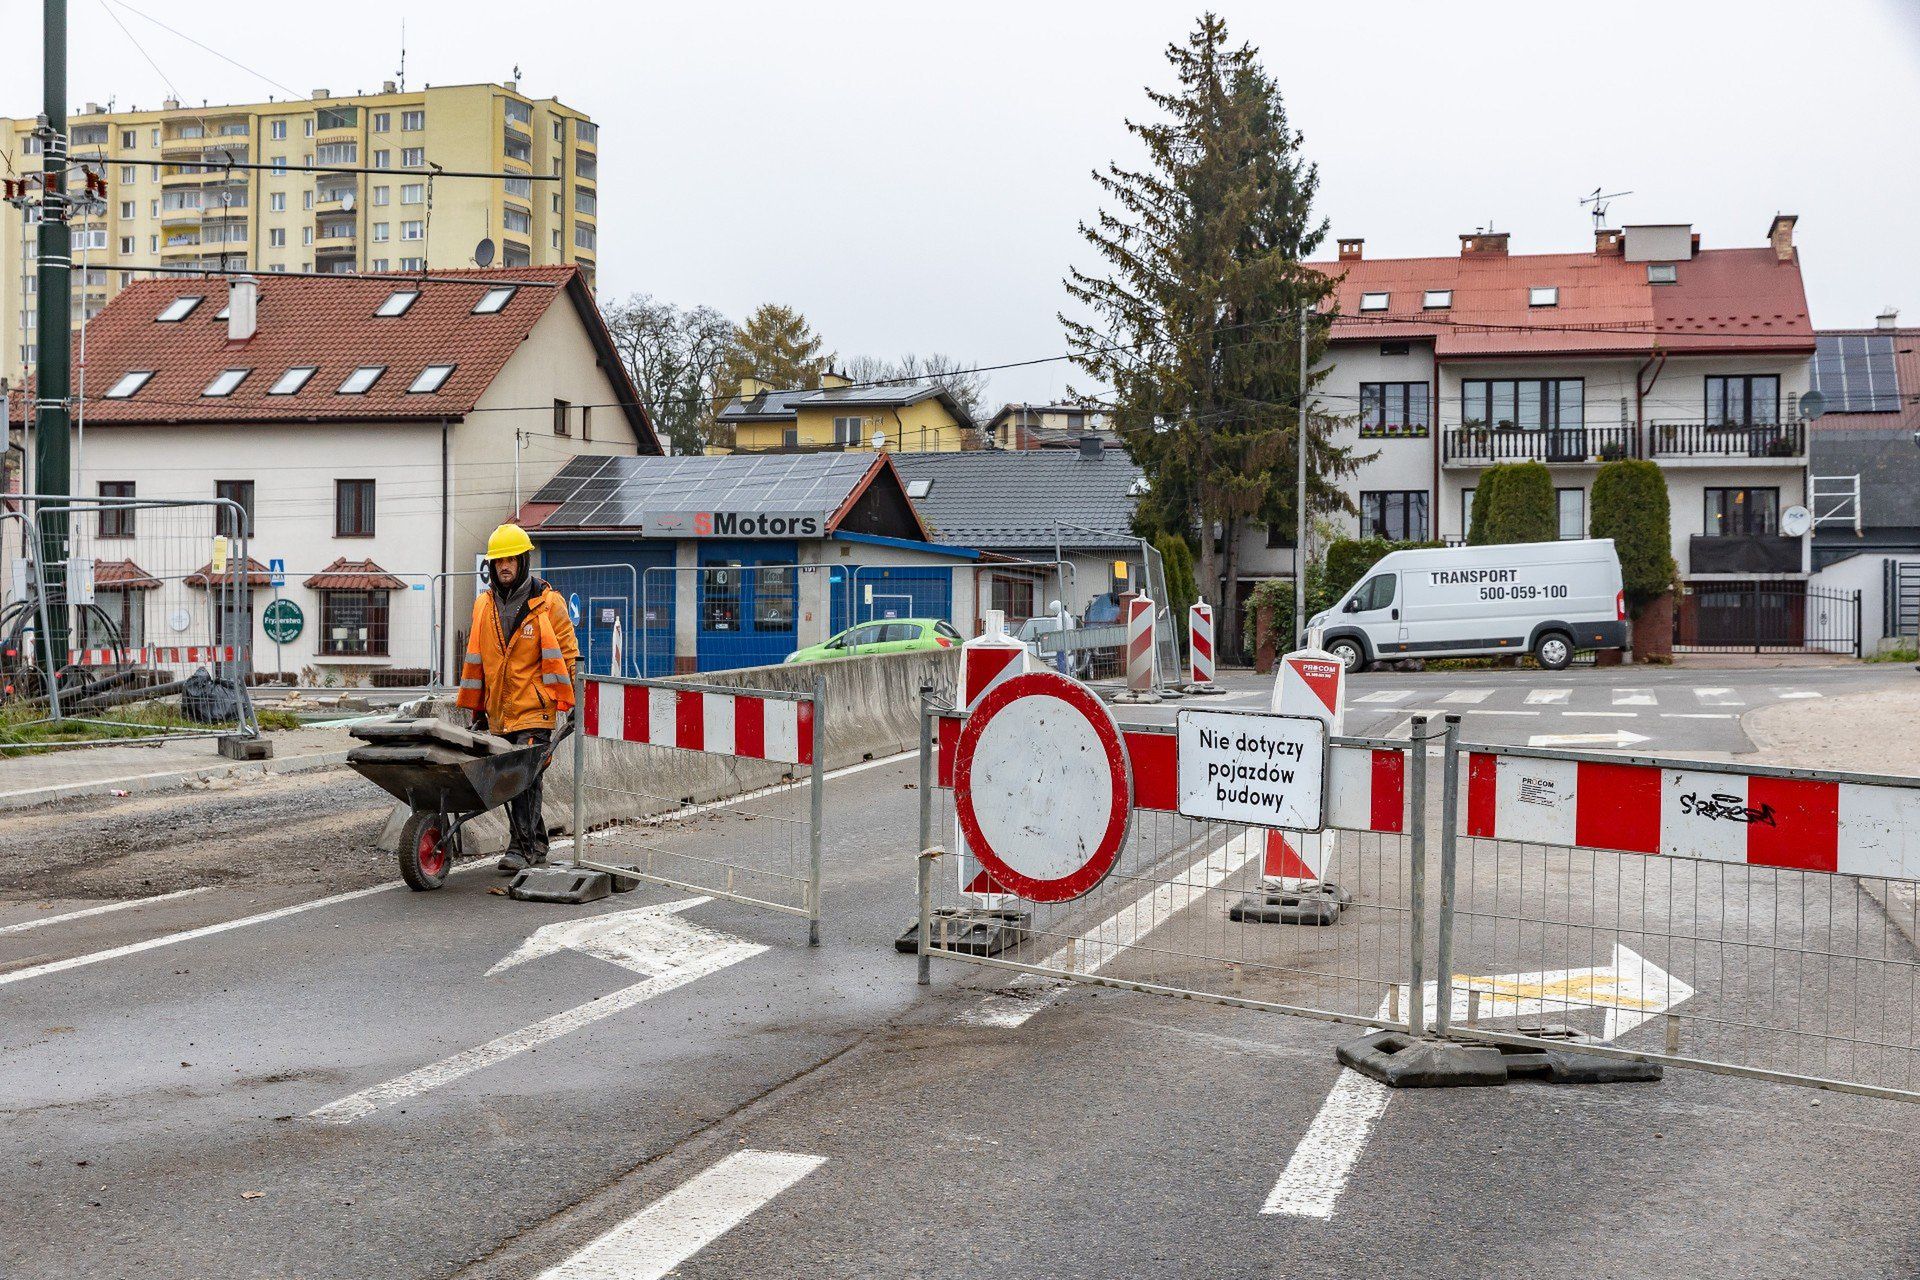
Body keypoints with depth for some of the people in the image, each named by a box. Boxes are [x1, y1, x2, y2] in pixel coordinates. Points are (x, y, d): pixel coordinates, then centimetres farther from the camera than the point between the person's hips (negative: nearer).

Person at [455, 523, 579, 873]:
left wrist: (569, 702, -6)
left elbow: (567, 655, -1)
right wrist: (476, 707, 17)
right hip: (498, 711, 6)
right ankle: (537, 845, 21)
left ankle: (521, 848, -7)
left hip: (535, 711, -6)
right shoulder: (483, 605, 11)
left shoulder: (548, 602, -3)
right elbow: (474, 659, 18)